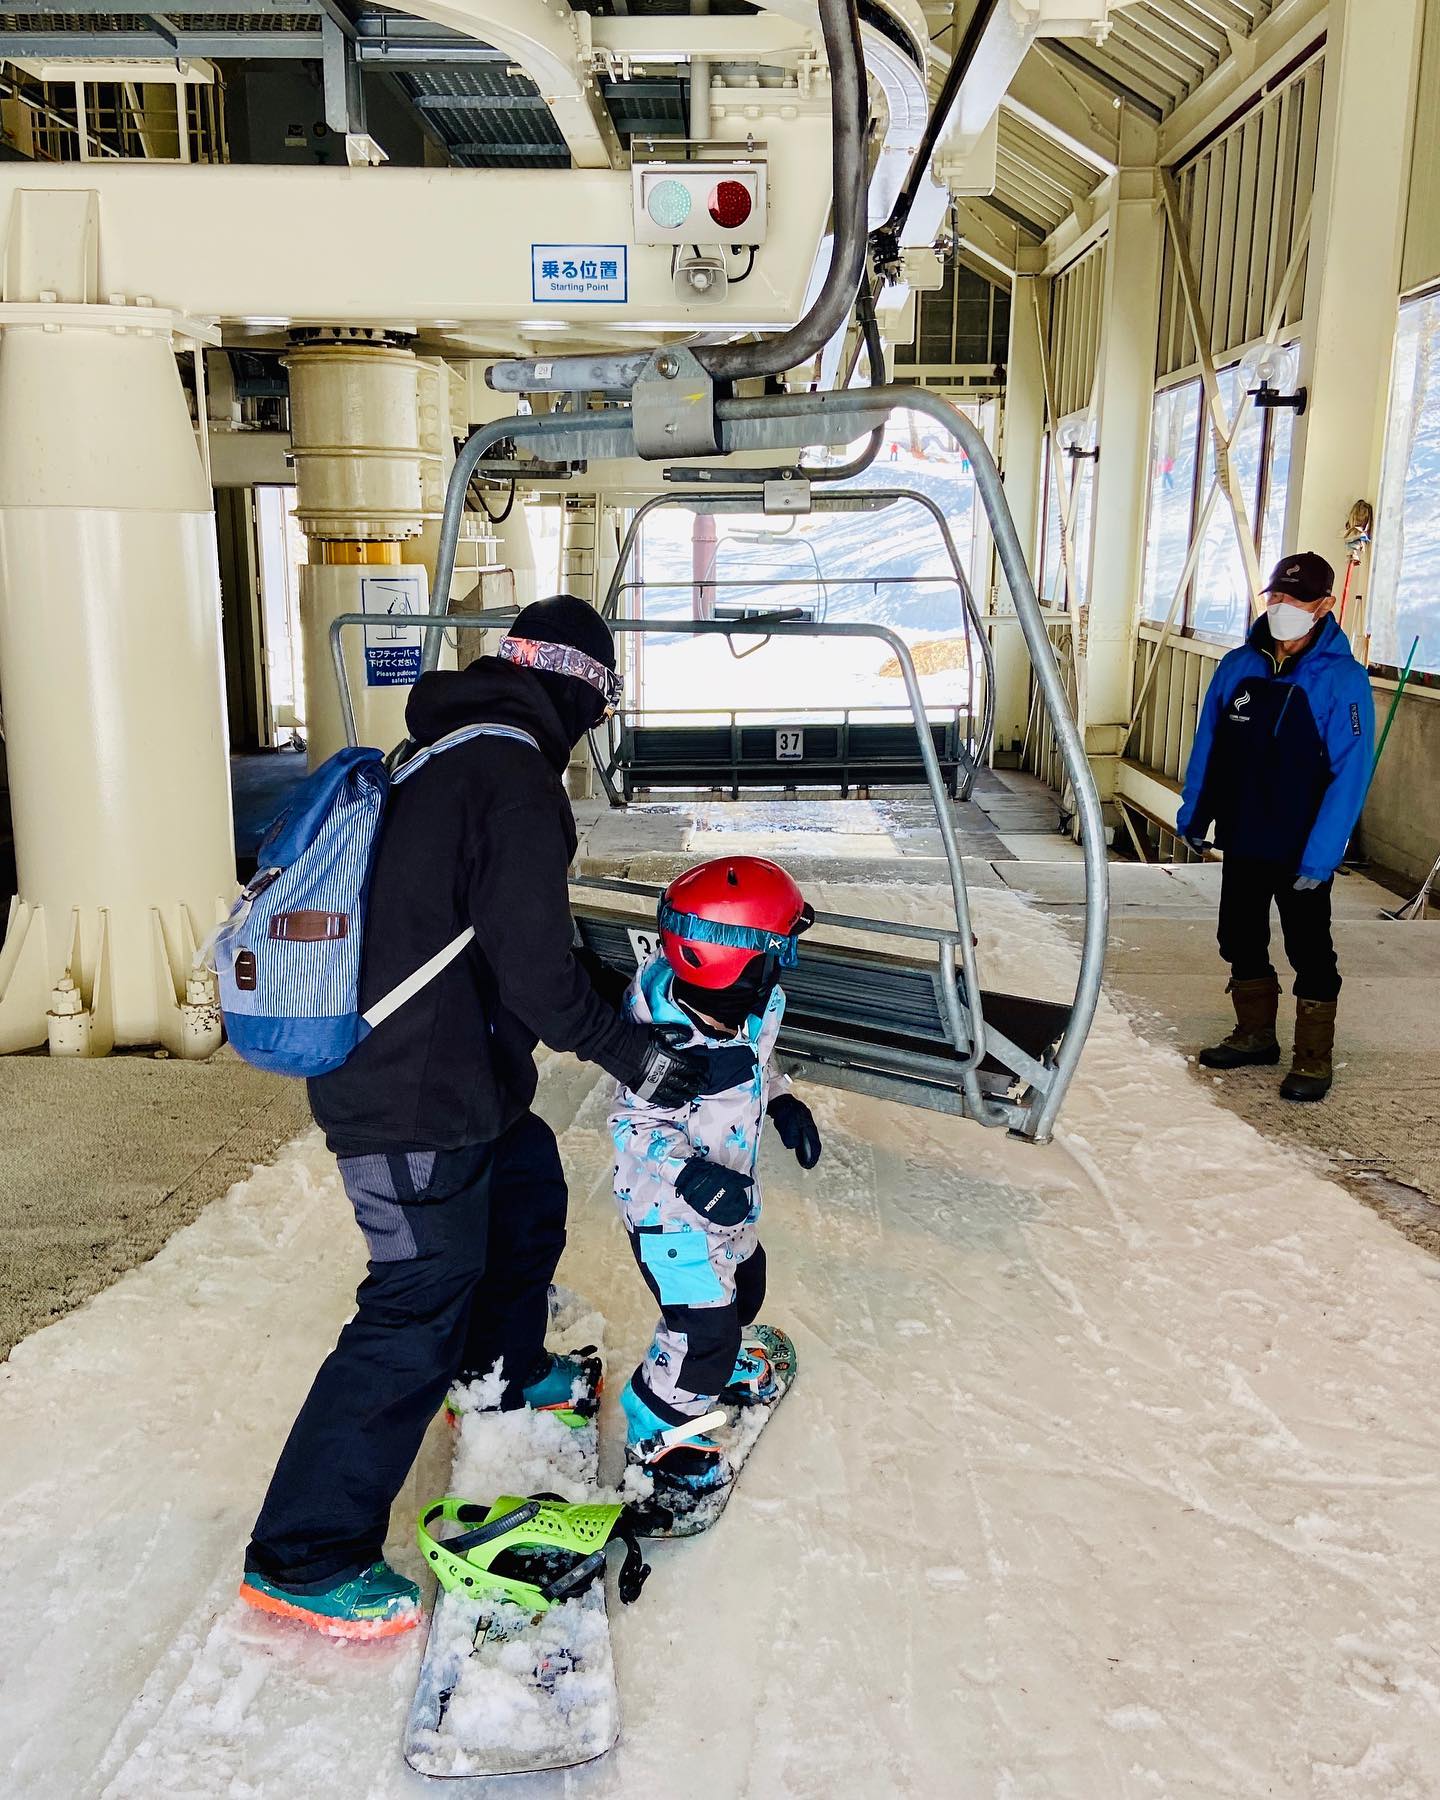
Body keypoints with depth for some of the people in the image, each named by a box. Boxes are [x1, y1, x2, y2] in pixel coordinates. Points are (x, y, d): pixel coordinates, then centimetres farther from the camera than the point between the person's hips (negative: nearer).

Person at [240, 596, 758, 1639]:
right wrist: (631, 1053, -10)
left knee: (529, 1190, 28)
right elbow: (533, 965, -22)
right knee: (420, 1312, -3)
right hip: (420, 1101, -10)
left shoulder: (439, 758, 11)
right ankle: (304, 1558, 8)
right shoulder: (516, 777, -19)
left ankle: (501, 1374, 49)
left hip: (388, 1061, 10)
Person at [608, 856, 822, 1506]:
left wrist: (783, 1101, -2)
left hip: (729, 1198, 9)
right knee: (703, 1335, -3)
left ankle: (722, 1361, 58)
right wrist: (692, 1176, -39)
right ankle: (651, 1434, 23)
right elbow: (638, 1125, -26)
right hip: (671, 1210, -8)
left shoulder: (757, 1007, -11)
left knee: (742, 1287, 27)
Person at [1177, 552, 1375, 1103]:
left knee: (1310, 953, 4)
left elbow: (1350, 774, -16)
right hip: (1241, 841, 5)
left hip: (1301, 851, -5)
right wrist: (1194, 815, 9)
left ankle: (1315, 1060, 17)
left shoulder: (1344, 680, -13)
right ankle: (1255, 1035, 33)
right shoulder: (1238, 666, 2)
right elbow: (1206, 744, 10)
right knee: (1242, 942, 16)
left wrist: (1320, 856, -20)